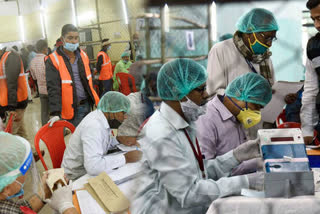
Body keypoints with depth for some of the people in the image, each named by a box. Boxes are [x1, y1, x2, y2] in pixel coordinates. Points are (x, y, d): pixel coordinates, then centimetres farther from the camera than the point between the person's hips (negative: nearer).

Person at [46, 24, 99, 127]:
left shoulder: (83, 55, 10)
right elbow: (53, 88, -16)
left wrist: (96, 101, 14)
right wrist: (55, 113, -24)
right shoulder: (53, 60, -9)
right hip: (72, 110, -5)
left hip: (87, 105, 6)